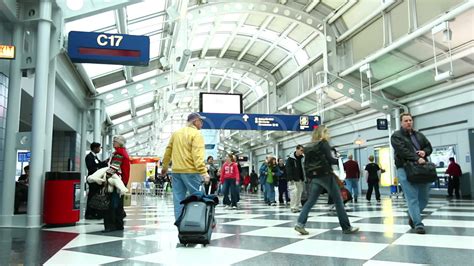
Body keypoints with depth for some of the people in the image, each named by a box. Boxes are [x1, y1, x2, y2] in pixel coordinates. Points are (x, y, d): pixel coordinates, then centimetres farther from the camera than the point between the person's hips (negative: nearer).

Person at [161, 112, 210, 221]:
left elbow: (168, 151, 21)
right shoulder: (196, 134, -6)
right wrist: (203, 172, -21)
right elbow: (197, 156, -17)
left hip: (176, 171, 7)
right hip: (191, 171, -6)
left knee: (178, 199, 7)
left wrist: (165, 166, 31)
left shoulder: (176, 133, 16)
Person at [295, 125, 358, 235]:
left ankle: (300, 223, -7)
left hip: (314, 177, 6)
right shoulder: (323, 143, -4)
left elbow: (306, 164, 15)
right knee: (338, 201, 1)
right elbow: (329, 159, -14)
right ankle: (346, 227, 5)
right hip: (326, 175, -6)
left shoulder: (308, 147, 15)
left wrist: (308, 177, 19)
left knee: (310, 201, 6)